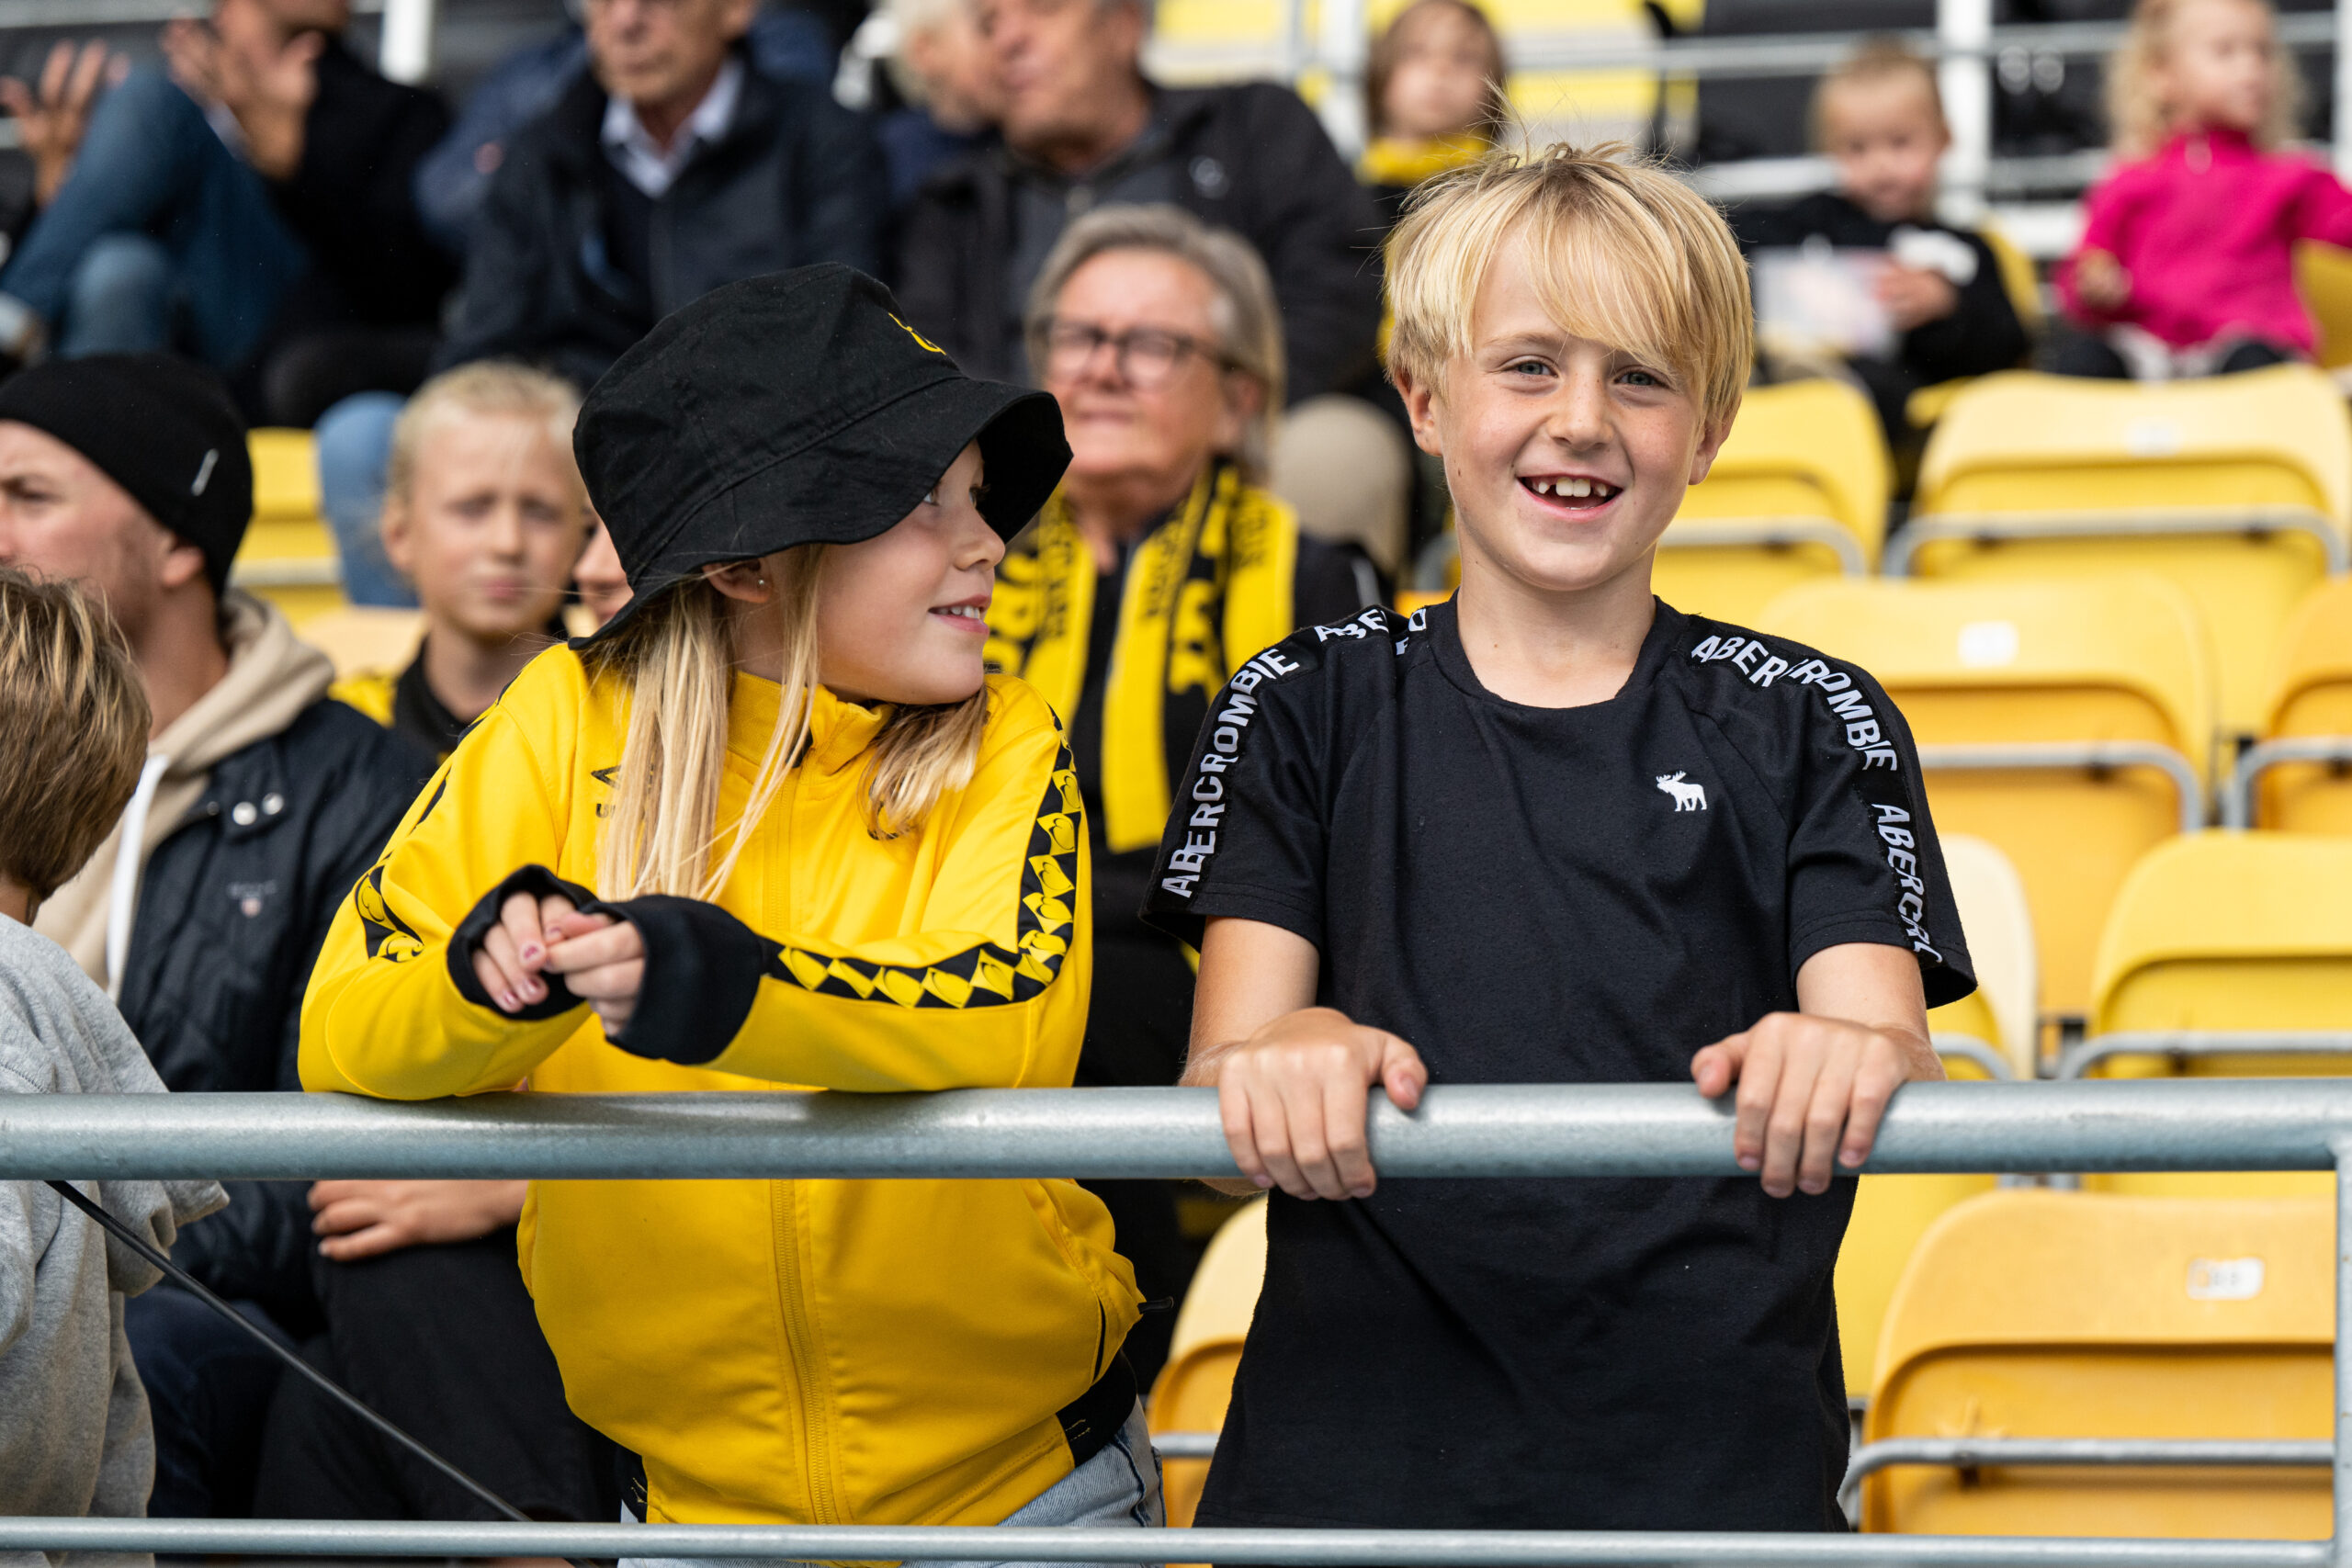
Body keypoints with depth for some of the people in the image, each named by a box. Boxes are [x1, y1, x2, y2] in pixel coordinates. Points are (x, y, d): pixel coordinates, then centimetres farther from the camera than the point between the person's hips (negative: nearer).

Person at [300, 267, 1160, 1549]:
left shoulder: (1005, 752, -4)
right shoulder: (574, 722, -4)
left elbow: (1015, 1026, -24)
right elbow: (341, 1040, -10)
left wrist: (727, 988, -40)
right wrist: (495, 979, -32)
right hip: (688, 1485, 1)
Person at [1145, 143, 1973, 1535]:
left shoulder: (1811, 727, 9)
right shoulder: (1306, 713, 9)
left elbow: (1885, 1032, -5)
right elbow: (1220, 1096, -1)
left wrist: (1854, 1063, -29)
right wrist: (1283, 1067, -25)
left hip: (1716, 1464, 0)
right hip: (1350, 1459, 0)